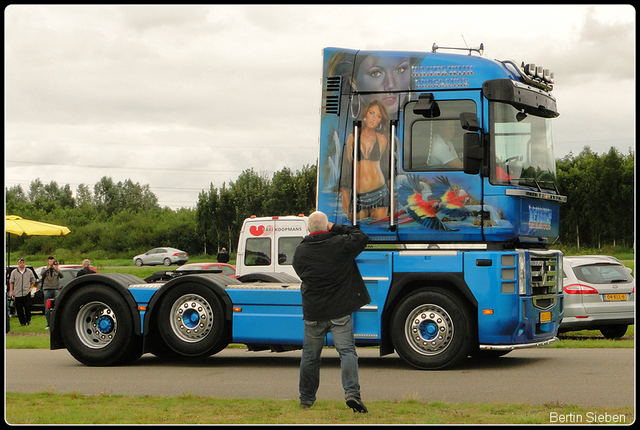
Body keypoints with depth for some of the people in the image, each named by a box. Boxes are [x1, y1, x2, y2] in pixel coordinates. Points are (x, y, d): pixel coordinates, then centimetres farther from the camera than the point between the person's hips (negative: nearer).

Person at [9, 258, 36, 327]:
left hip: (27, 293, -1)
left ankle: (28, 320, 13)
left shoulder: (29, 272, 8)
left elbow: (33, 281, 16)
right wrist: (11, 291, 2)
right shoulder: (14, 272, 7)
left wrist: (30, 287, 3)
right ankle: (22, 322, 11)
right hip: (17, 294, 1)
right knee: (19, 309, 1)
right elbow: (11, 282, 9)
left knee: (28, 307, -7)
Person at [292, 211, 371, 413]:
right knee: (347, 351, -4)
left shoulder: (300, 251, 1)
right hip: (339, 312, -2)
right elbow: (361, 237, 7)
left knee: (310, 356, 13)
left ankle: (306, 399, 22)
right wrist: (336, 228, 8)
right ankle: (351, 392, -21)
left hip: (313, 313, 2)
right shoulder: (340, 244, -8)